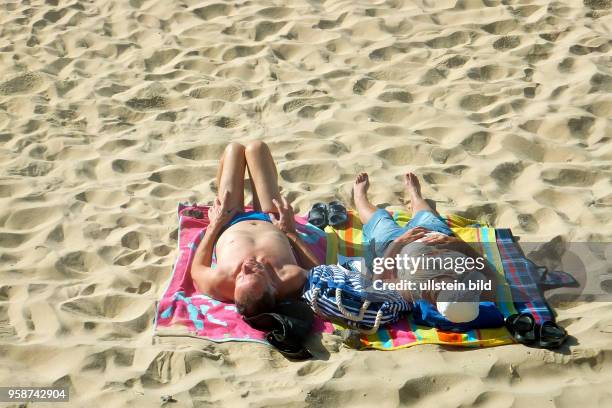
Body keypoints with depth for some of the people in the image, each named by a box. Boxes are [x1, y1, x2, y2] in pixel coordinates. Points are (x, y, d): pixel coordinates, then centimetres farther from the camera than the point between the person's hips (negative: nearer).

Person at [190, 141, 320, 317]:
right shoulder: (292, 280, -48)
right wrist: (291, 230, -19)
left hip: (230, 226, 0)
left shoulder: (217, 283, -48)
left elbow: (196, 268, -21)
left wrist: (214, 225, -13)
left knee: (234, 148, 16)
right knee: (256, 147, 11)